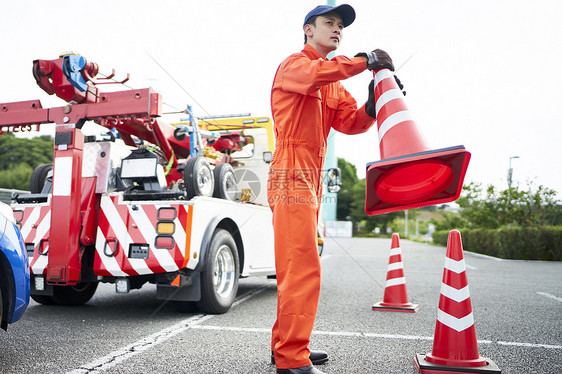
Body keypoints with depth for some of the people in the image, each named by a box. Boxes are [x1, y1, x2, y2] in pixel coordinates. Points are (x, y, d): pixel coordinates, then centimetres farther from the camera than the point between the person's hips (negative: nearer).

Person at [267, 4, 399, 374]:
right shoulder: (294, 64, 0)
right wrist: (364, 60, -17)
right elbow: (315, 74, -25)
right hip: (292, 175, -9)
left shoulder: (334, 86, 25)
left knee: (297, 268, 12)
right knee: (303, 268, -14)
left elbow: (352, 122, 11)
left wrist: (374, 102, -7)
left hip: (313, 178, 9)